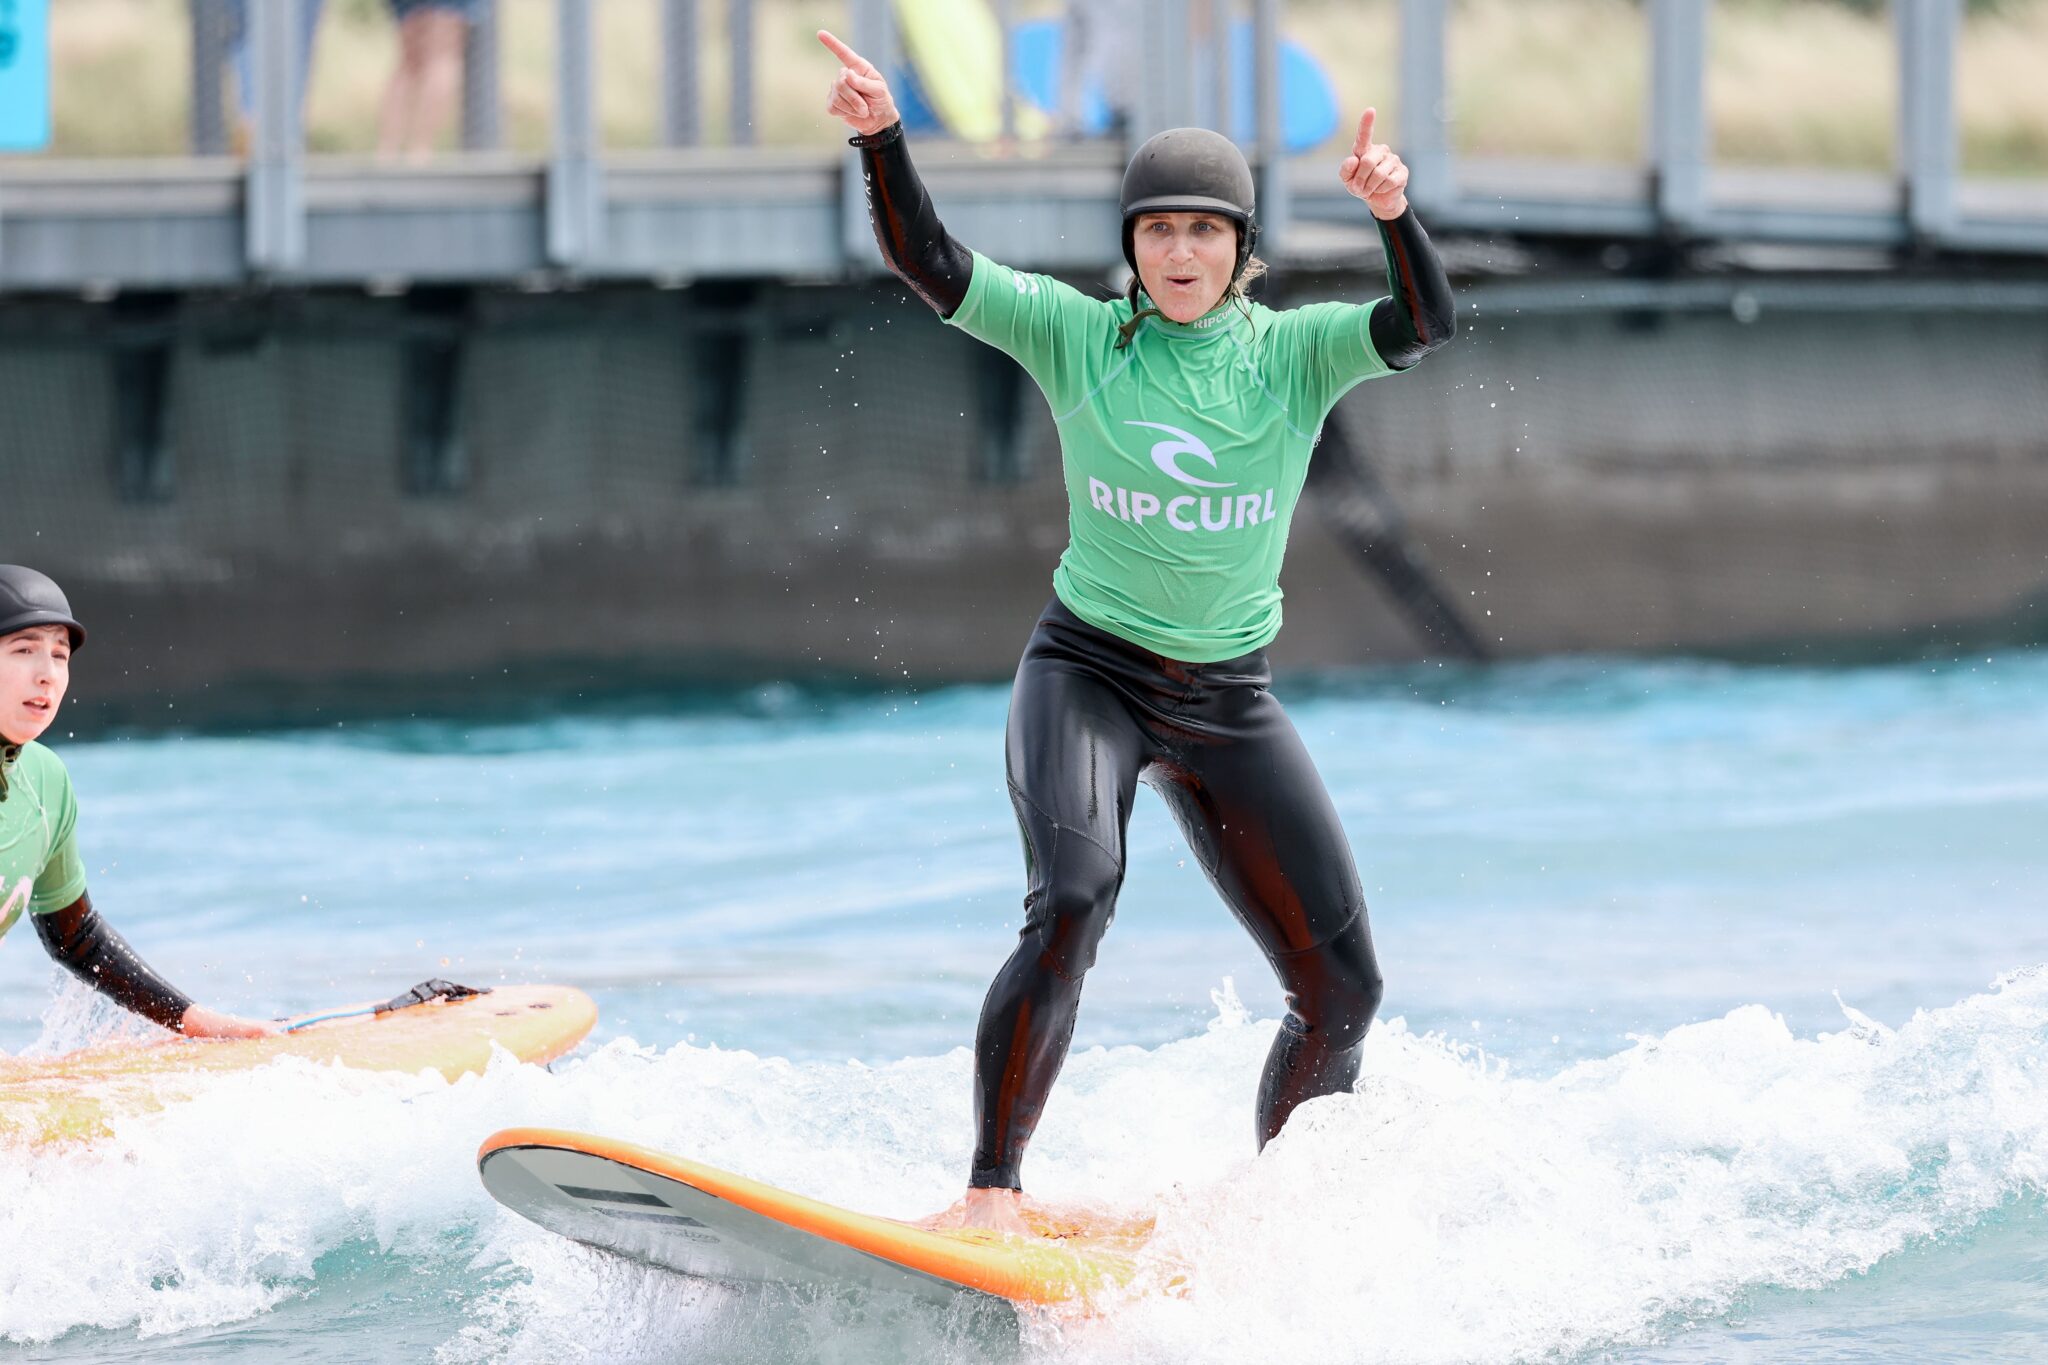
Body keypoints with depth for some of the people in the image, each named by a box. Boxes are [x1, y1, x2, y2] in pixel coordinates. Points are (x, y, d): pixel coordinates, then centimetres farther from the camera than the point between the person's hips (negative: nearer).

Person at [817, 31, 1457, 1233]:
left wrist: (1395, 215, -37)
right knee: (1072, 906, -30)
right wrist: (882, 140, -28)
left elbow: (1427, 324, -19)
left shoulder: (1298, 353, -2)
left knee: (1342, 986, 1)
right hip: (1088, 673, -3)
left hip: (1229, 703, 3)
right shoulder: (1077, 336, -3)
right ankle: (992, 1195, -30)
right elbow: (929, 264, -12)